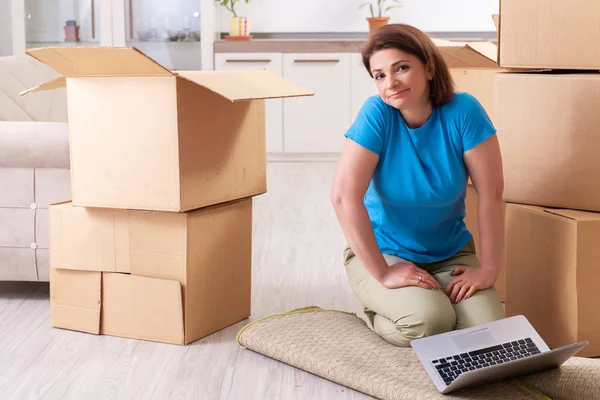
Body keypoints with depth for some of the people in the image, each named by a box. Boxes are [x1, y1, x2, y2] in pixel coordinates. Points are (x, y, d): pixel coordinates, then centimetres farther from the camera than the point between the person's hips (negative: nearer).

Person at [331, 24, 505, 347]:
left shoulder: (463, 111, -15)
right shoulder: (377, 114, -19)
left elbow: (491, 193, -13)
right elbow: (344, 196, -25)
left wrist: (489, 269, -12)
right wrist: (383, 274, -24)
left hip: (451, 253, 3)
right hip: (383, 253, -2)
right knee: (429, 320, -28)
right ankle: (376, 314, 6)